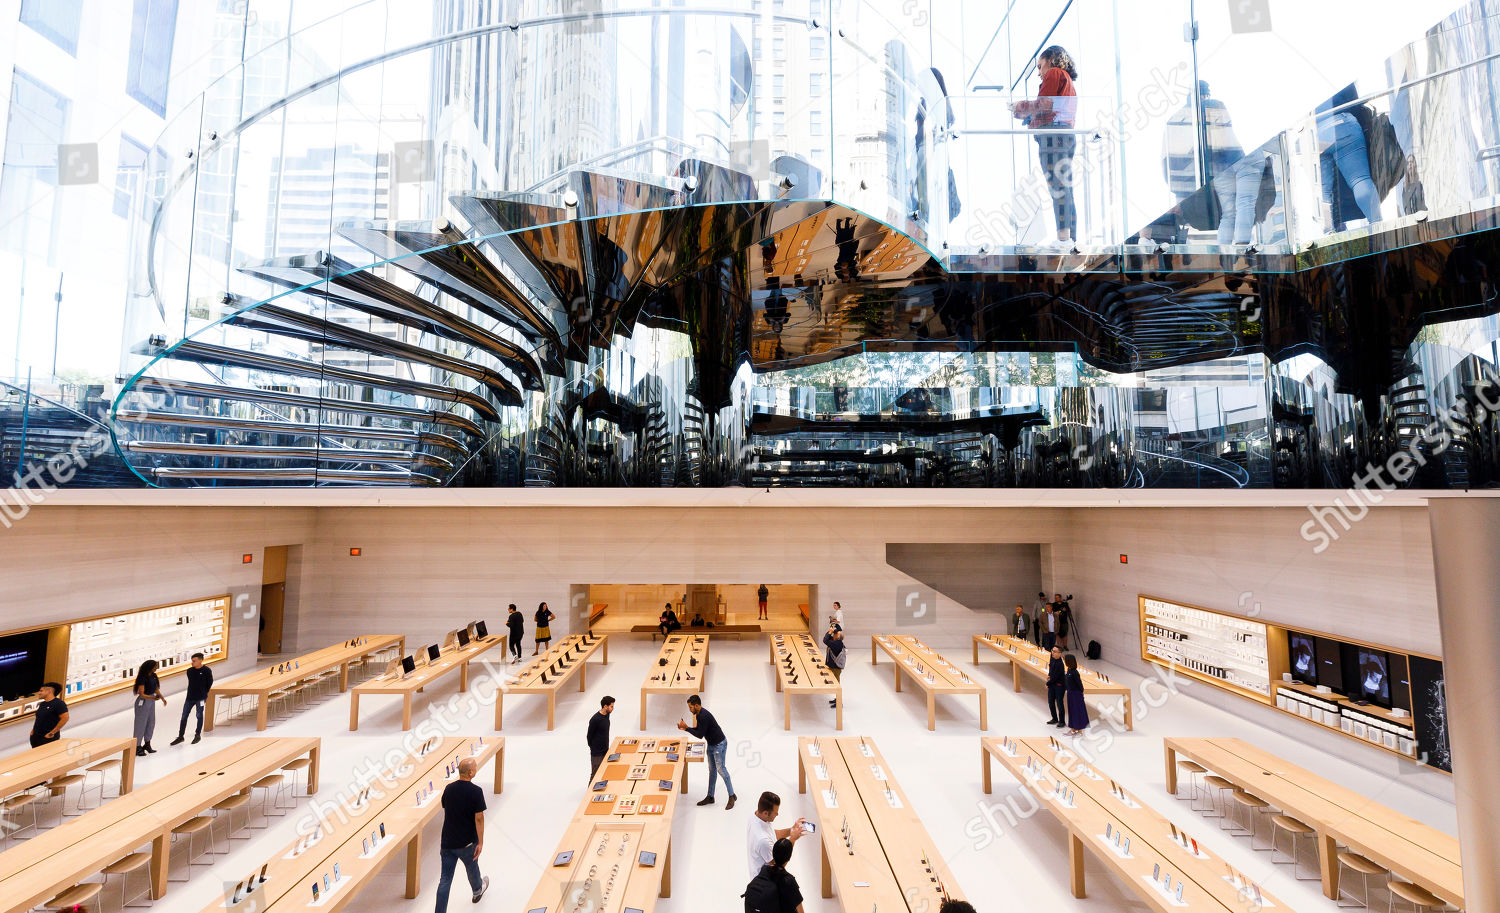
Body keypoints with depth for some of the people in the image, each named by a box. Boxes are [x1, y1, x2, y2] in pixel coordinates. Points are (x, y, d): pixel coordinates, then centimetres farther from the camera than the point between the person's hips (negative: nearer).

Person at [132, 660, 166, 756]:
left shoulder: (153, 676, 2)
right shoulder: (142, 678, -21)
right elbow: (141, 694, -24)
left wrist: (162, 698, 18)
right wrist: (152, 698, -37)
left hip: (151, 701, 8)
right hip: (143, 702, -8)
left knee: (151, 723, 14)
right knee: (141, 724, 2)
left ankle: (147, 744, 27)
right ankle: (137, 747, 12)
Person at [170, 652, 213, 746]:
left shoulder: (207, 671, -11)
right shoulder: (189, 671, 0)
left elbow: (210, 683, -1)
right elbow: (190, 682, 14)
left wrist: (204, 693, 6)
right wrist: (191, 692, 10)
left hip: (200, 698, -4)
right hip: (189, 697, 4)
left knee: (199, 716, 7)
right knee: (184, 716, 7)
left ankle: (198, 735, 20)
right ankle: (180, 736, 21)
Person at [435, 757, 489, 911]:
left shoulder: (448, 788, -4)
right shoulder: (476, 791, -21)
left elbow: (445, 812, 10)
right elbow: (478, 818, -19)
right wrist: (480, 842, -9)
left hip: (447, 842, 3)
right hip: (467, 842, -3)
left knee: (445, 879, 8)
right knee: (472, 868, 24)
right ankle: (478, 890, 49)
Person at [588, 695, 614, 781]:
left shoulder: (607, 715, 1)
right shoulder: (595, 719, -24)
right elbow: (589, 736, -13)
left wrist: (607, 747, 13)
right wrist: (593, 748, -1)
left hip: (605, 751, 7)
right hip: (597, 754, -7)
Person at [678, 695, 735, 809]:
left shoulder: (704, 716, -27)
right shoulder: (699, 714, 3)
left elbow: (700, 735, -25)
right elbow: (699, 730, 12)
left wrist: (686, 728, -18)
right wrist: (685, 728, 0)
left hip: (719, 745, -10)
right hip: (711, 744, 10)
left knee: (721, 769, -3)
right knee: (712, 770, 15)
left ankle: (732, 796, 8)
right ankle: (710, 797, 24)